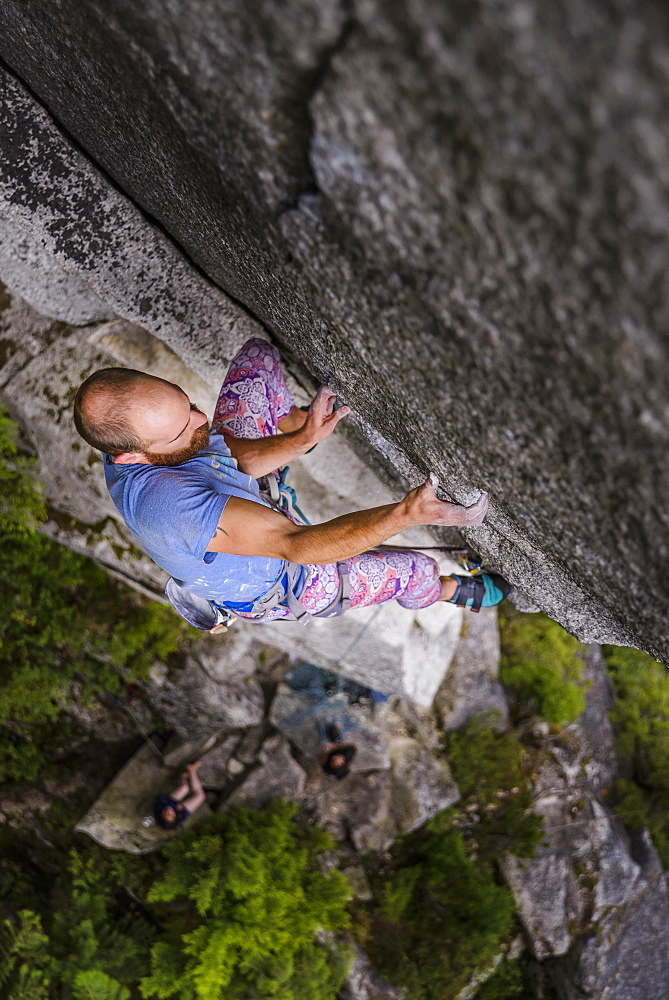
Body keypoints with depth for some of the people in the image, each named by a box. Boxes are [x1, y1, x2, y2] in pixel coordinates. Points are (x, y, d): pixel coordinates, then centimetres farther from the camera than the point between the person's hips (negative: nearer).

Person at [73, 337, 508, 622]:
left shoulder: (128, 436, -23)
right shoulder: (174, 505, -49)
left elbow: (238, 457, -13)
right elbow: (294, 544, -49)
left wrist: (302, 440, -29)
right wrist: (407, 512, -55)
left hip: (239, 497, 7)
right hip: (265, 586, -6)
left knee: (257, 354, 2)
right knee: (414, 568, -2)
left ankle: (293, 423, 36)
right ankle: (445, 591, 37)